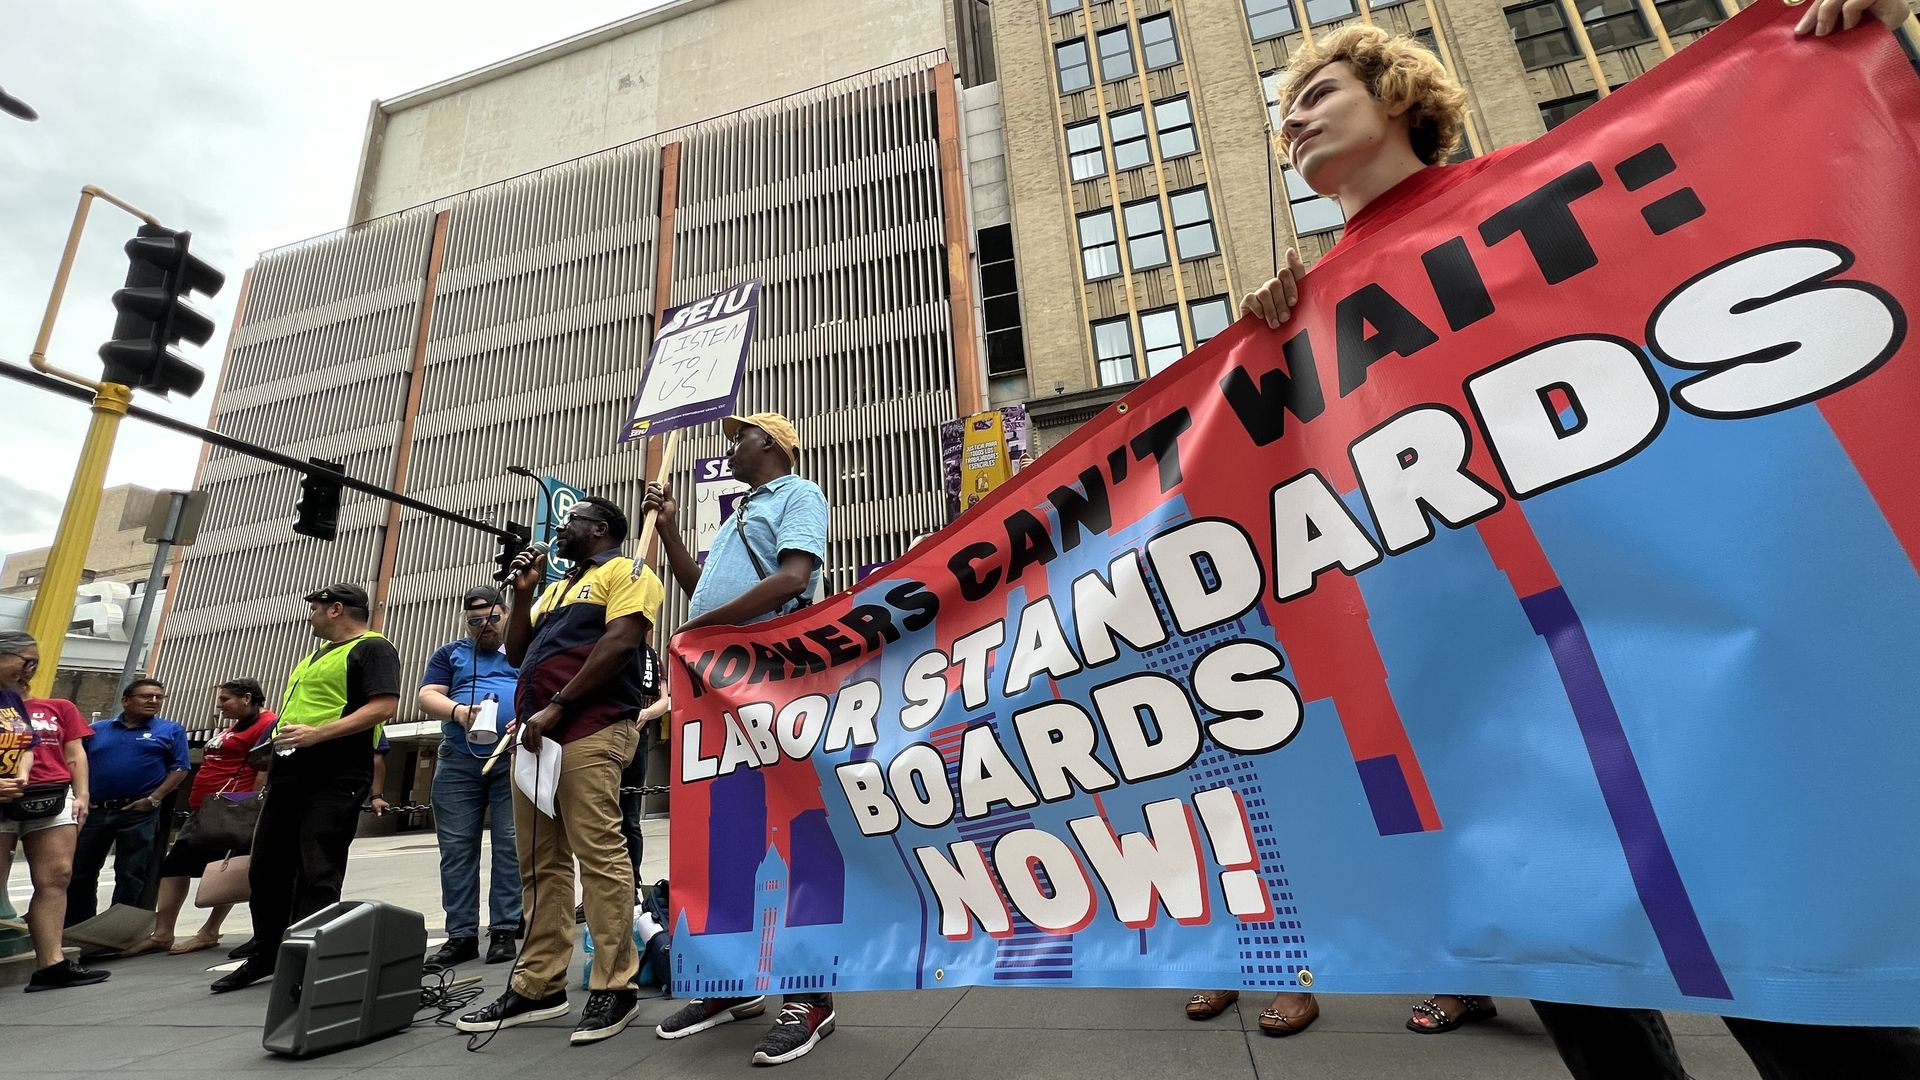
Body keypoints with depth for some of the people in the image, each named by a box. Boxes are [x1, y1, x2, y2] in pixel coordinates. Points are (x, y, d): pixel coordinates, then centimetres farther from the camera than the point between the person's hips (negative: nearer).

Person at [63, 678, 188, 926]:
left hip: (139, 813, -3)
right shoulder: (97, 729, 11)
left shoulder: (171, 731, 1)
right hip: (93, 811, 4)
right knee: (79, 872, 12)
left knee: (130, 876, 2)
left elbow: (179, 768, -2)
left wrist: (153, 799, -12)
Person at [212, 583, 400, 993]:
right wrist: (274, 746, 14)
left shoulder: (373, 649, -9)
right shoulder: (318, 654, 23)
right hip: (287, 776, 10)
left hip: (335, 779, -10)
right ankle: (264, 956, 31)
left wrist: (317, 734, -25)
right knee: (266, 871, 16)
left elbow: (384, 706, -21)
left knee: (317, 876, -4)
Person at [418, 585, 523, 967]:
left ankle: (505, 931, 5)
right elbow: (427, 696, 7)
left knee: (511, 846, -3)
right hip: (458, 762, 3)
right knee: (456, 849, 3)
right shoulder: (450, 653, 19)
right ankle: (461, 935, 11)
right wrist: (459, 712, -13)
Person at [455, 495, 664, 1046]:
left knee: (599, 855, -10)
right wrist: (522, 592, 15)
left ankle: (614, 988, -3)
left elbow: (618, 645, -13)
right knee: (539, 863, 9)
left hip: (590, 729, -9)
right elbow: (517, 655, 25)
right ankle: (537, 986, 17)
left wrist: (556, 707, -16)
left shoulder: (626, 571, 1)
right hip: (536, 732, 9)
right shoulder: (557, 587, 28)